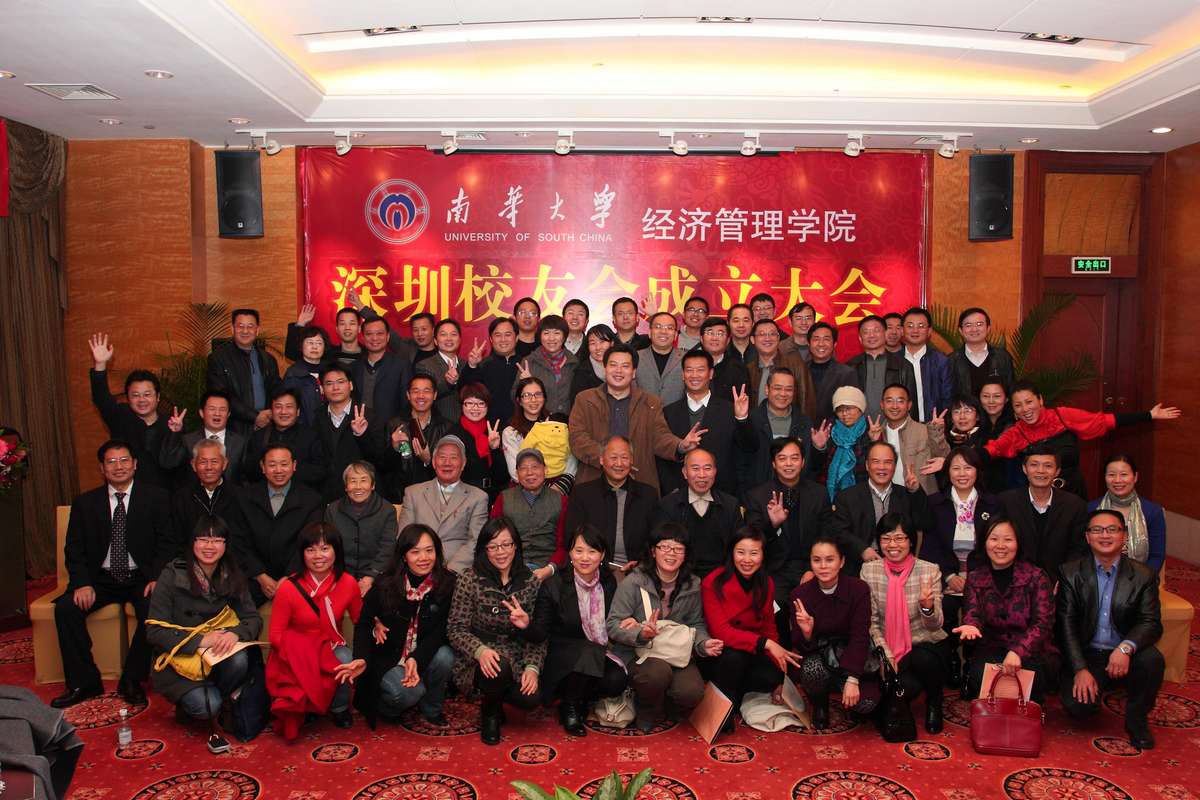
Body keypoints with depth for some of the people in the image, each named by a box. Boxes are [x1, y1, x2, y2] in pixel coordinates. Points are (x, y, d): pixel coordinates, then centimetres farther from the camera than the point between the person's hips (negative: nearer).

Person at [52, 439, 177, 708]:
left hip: (141, 578, -2)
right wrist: (83, 583, -13)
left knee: (154, 608, -30)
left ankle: (131, 680, -12)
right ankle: (84, 682, -7)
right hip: (101, 579, 3)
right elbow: (74, 550, 4)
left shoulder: (155, 498, 2)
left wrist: (157, 578, -17)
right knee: (65, 608, -22)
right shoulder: (84, 503, 8)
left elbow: (168, 543, -1)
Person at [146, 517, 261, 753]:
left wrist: (235, 634, -26)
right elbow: (155, 632, -13)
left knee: (239, 660, -31)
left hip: (219, 655, 3)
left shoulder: (232, 577, 0)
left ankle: (214, 715, -3)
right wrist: (200, 640, -26)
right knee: (206, 704, -29)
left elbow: (253, 619, -3)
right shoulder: (172, 576, -11)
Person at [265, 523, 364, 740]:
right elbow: (275, 633, -8)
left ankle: (339, 708, 1)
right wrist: (303, 656, -22)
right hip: (298, 653, -3)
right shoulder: (288, 588, -15)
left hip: (332, 646, 3)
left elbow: (362, 622, 2)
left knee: (347, 661, -31)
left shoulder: (348, 583, -8)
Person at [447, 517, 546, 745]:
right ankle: (490, 712, 2)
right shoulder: (469, 579, -7)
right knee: (500, 668, -35)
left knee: (531, 698, -24)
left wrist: (532, 667, -14)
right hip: (477, 661, -2)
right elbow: (455, 629, -8)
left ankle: (496, 695, 14)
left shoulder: (531, 582, 2)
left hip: (516, 660, 3)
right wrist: (481, 650, -26)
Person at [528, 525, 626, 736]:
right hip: (563, 658, -3)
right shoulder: (553, 585, -11)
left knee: (616, 681, -26)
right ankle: (569, 708, -8)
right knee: (588, 651, -34)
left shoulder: (609, 582, 0)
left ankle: (581, 699, 8)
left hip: (601, 655, 4)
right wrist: (527, 624, -36)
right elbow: (540, 634, -14)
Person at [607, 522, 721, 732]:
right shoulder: (633, 583, -11)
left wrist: (703, 643, -9)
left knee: (692, 692, -24)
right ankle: (647, 713, 1)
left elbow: (696, 624, 13)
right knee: (659, 672, -35)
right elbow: (613, 625, -13)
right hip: (636, 654, -3)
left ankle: (668, 707, 16)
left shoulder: (692, 586, 4)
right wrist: (640, 633, -31)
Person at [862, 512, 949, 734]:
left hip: (925, 645, 0)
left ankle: (934, 702, 1)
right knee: (907, 686, -30)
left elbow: (935, 626, -10)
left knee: (922, 659, -35)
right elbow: (871, 622, 1)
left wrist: (928, 607, -32)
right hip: (888, 649, 0)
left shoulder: (930, 571, -8)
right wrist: (887, 656, -12)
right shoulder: (869, 570, -3)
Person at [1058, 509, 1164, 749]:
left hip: (1124, 657, 1)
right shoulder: (1070, 573, -1)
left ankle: (1136, 720, -4)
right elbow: (1067, 624, -6)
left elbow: (1151, 622, -8)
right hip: (1085, 656, -1)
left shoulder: (1143, 576, 1)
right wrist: (1080, 669, -17)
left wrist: (1126, 647, -29)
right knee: (1077, 705, -25)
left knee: (1152, 660, -31)